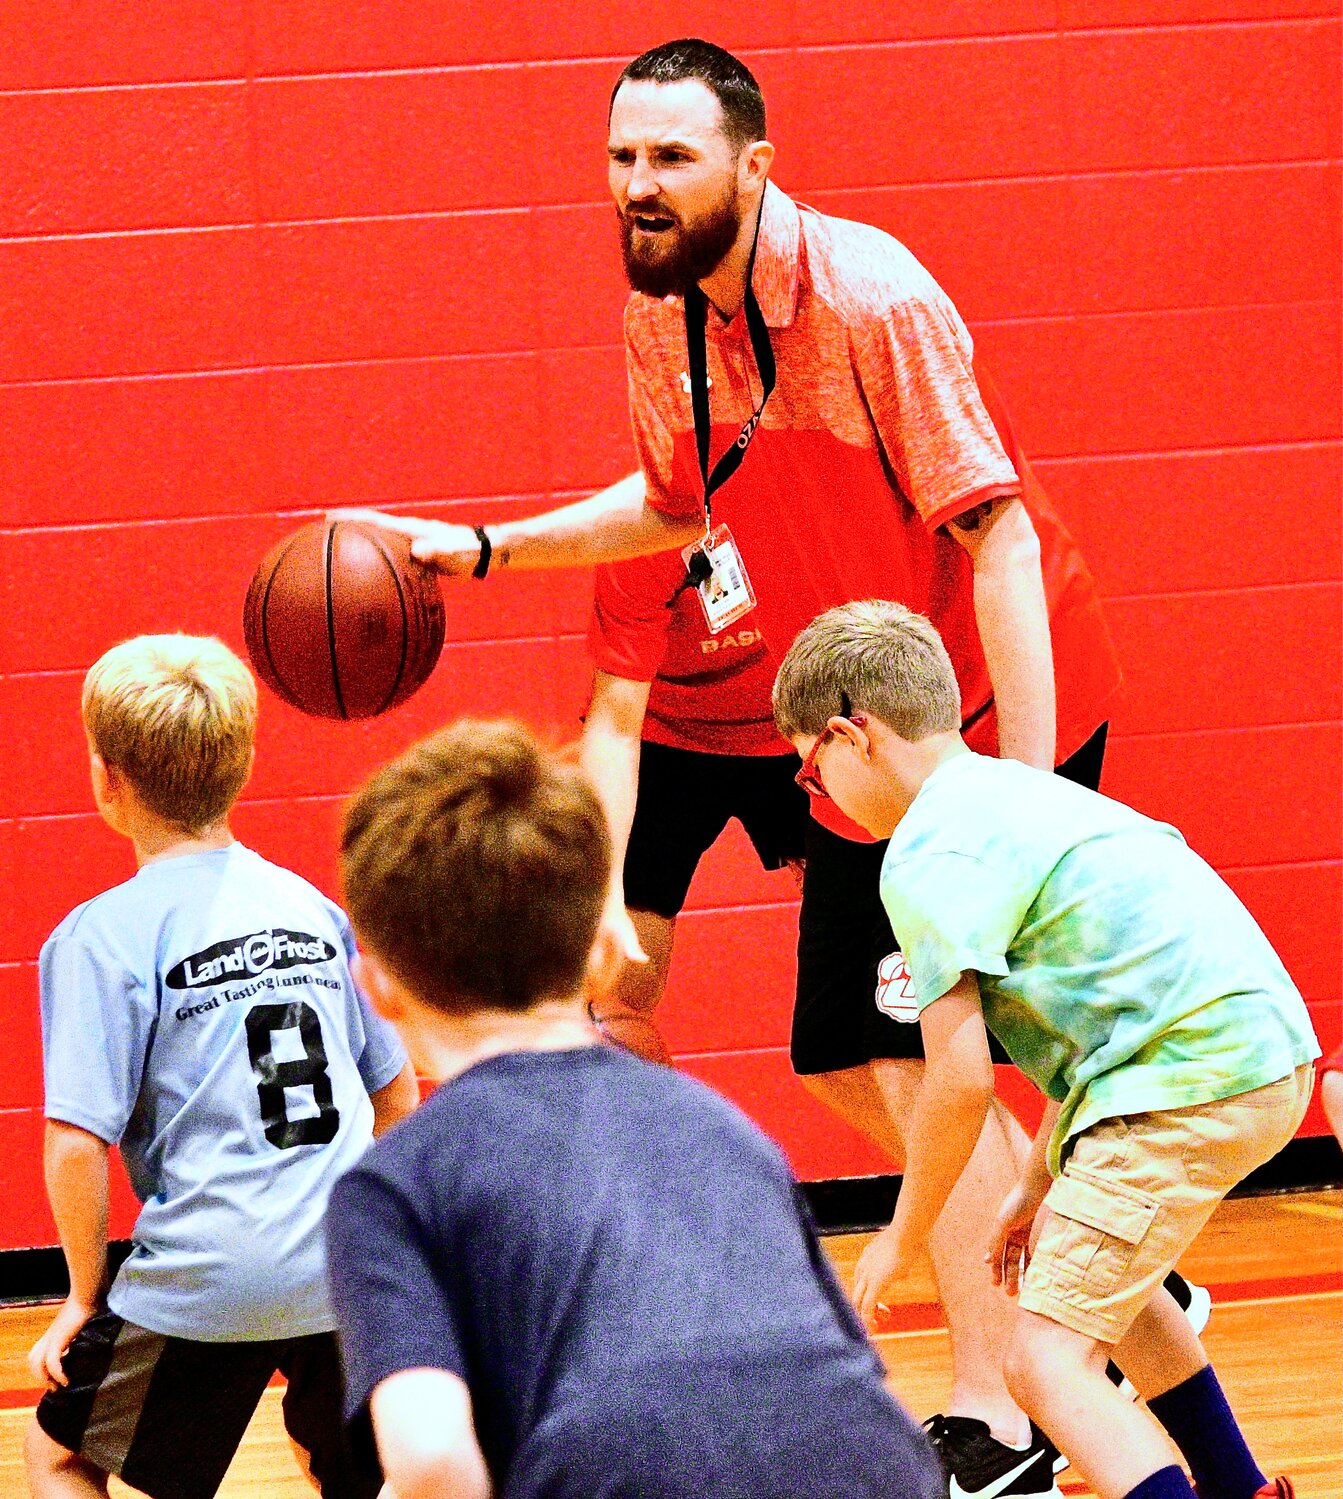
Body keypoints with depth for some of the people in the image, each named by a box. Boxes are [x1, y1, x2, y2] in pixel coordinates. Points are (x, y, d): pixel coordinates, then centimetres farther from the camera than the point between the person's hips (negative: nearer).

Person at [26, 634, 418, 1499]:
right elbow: (397, 1093, 16)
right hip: (351, 1266, 5)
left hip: (209, 1276, -5)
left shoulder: (105, 936, -8)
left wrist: (87, 1296, 0)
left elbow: (78, 1143, -13)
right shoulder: (309, 906, 9)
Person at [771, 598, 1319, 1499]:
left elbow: (962, 1080, -13)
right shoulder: (1015, 790, 21)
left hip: (1191, 1082, -10)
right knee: (1096, 1263, 36)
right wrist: (1037, 1190, 28)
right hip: (1270, 1049, 10)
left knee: (1048, 1361, -15)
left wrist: (904, 1240, 1)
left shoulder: (928, 853, -9)